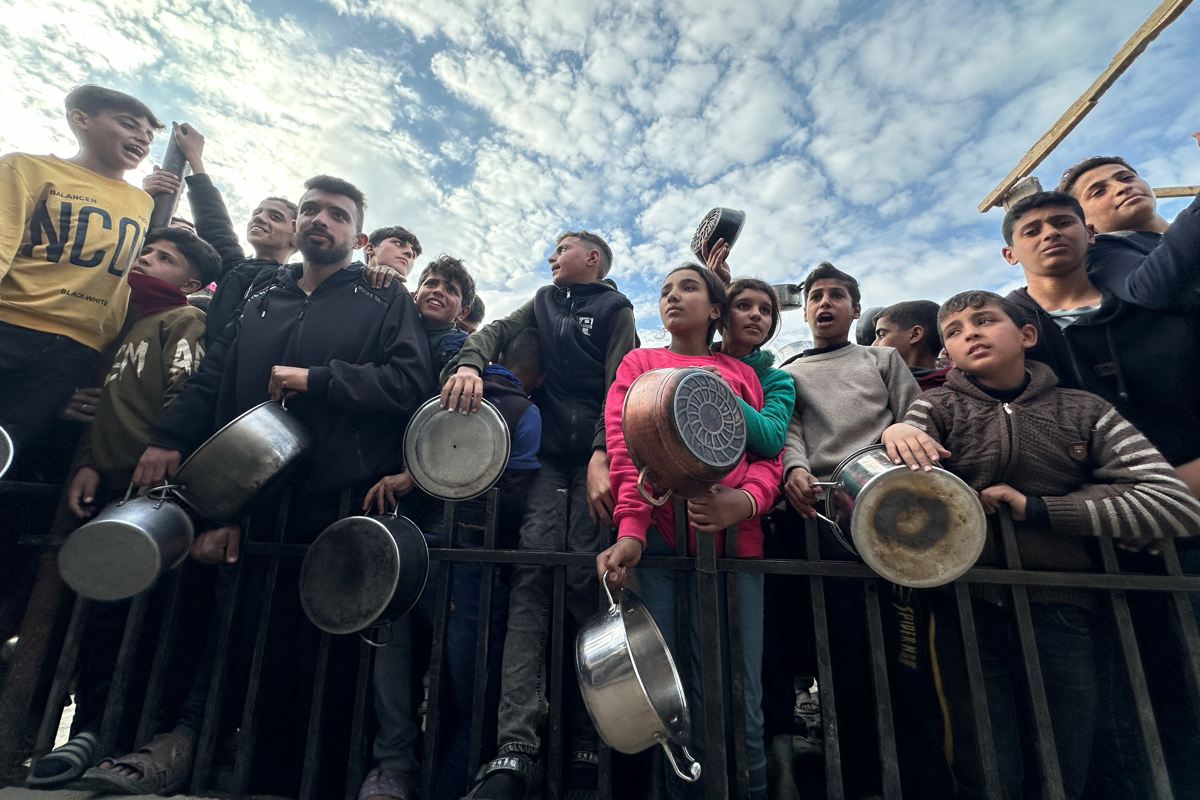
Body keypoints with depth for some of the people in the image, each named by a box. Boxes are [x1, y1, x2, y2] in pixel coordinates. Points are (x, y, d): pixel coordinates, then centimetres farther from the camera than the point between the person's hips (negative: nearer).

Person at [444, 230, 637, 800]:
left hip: (594, 455, -3)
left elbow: (619, 387, -2)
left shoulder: (614, 309, 12)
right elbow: (498, 331, 11)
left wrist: (602, 454, -19)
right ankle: (514, 750, -16)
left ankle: (585, 749, 1)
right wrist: (470, 362, -14)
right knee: (531, 575, -14)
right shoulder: (544, 303, 27)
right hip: (547, 454, 3)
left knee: (583, 578, -13)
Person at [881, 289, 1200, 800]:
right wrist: (896, 433, -37)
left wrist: (1034, 507, -11)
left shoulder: (1084, 412, 6)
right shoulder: (937, 408, 4)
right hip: (969, 603, -1)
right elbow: (908, 476, -13)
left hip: (1058, 605, 2)